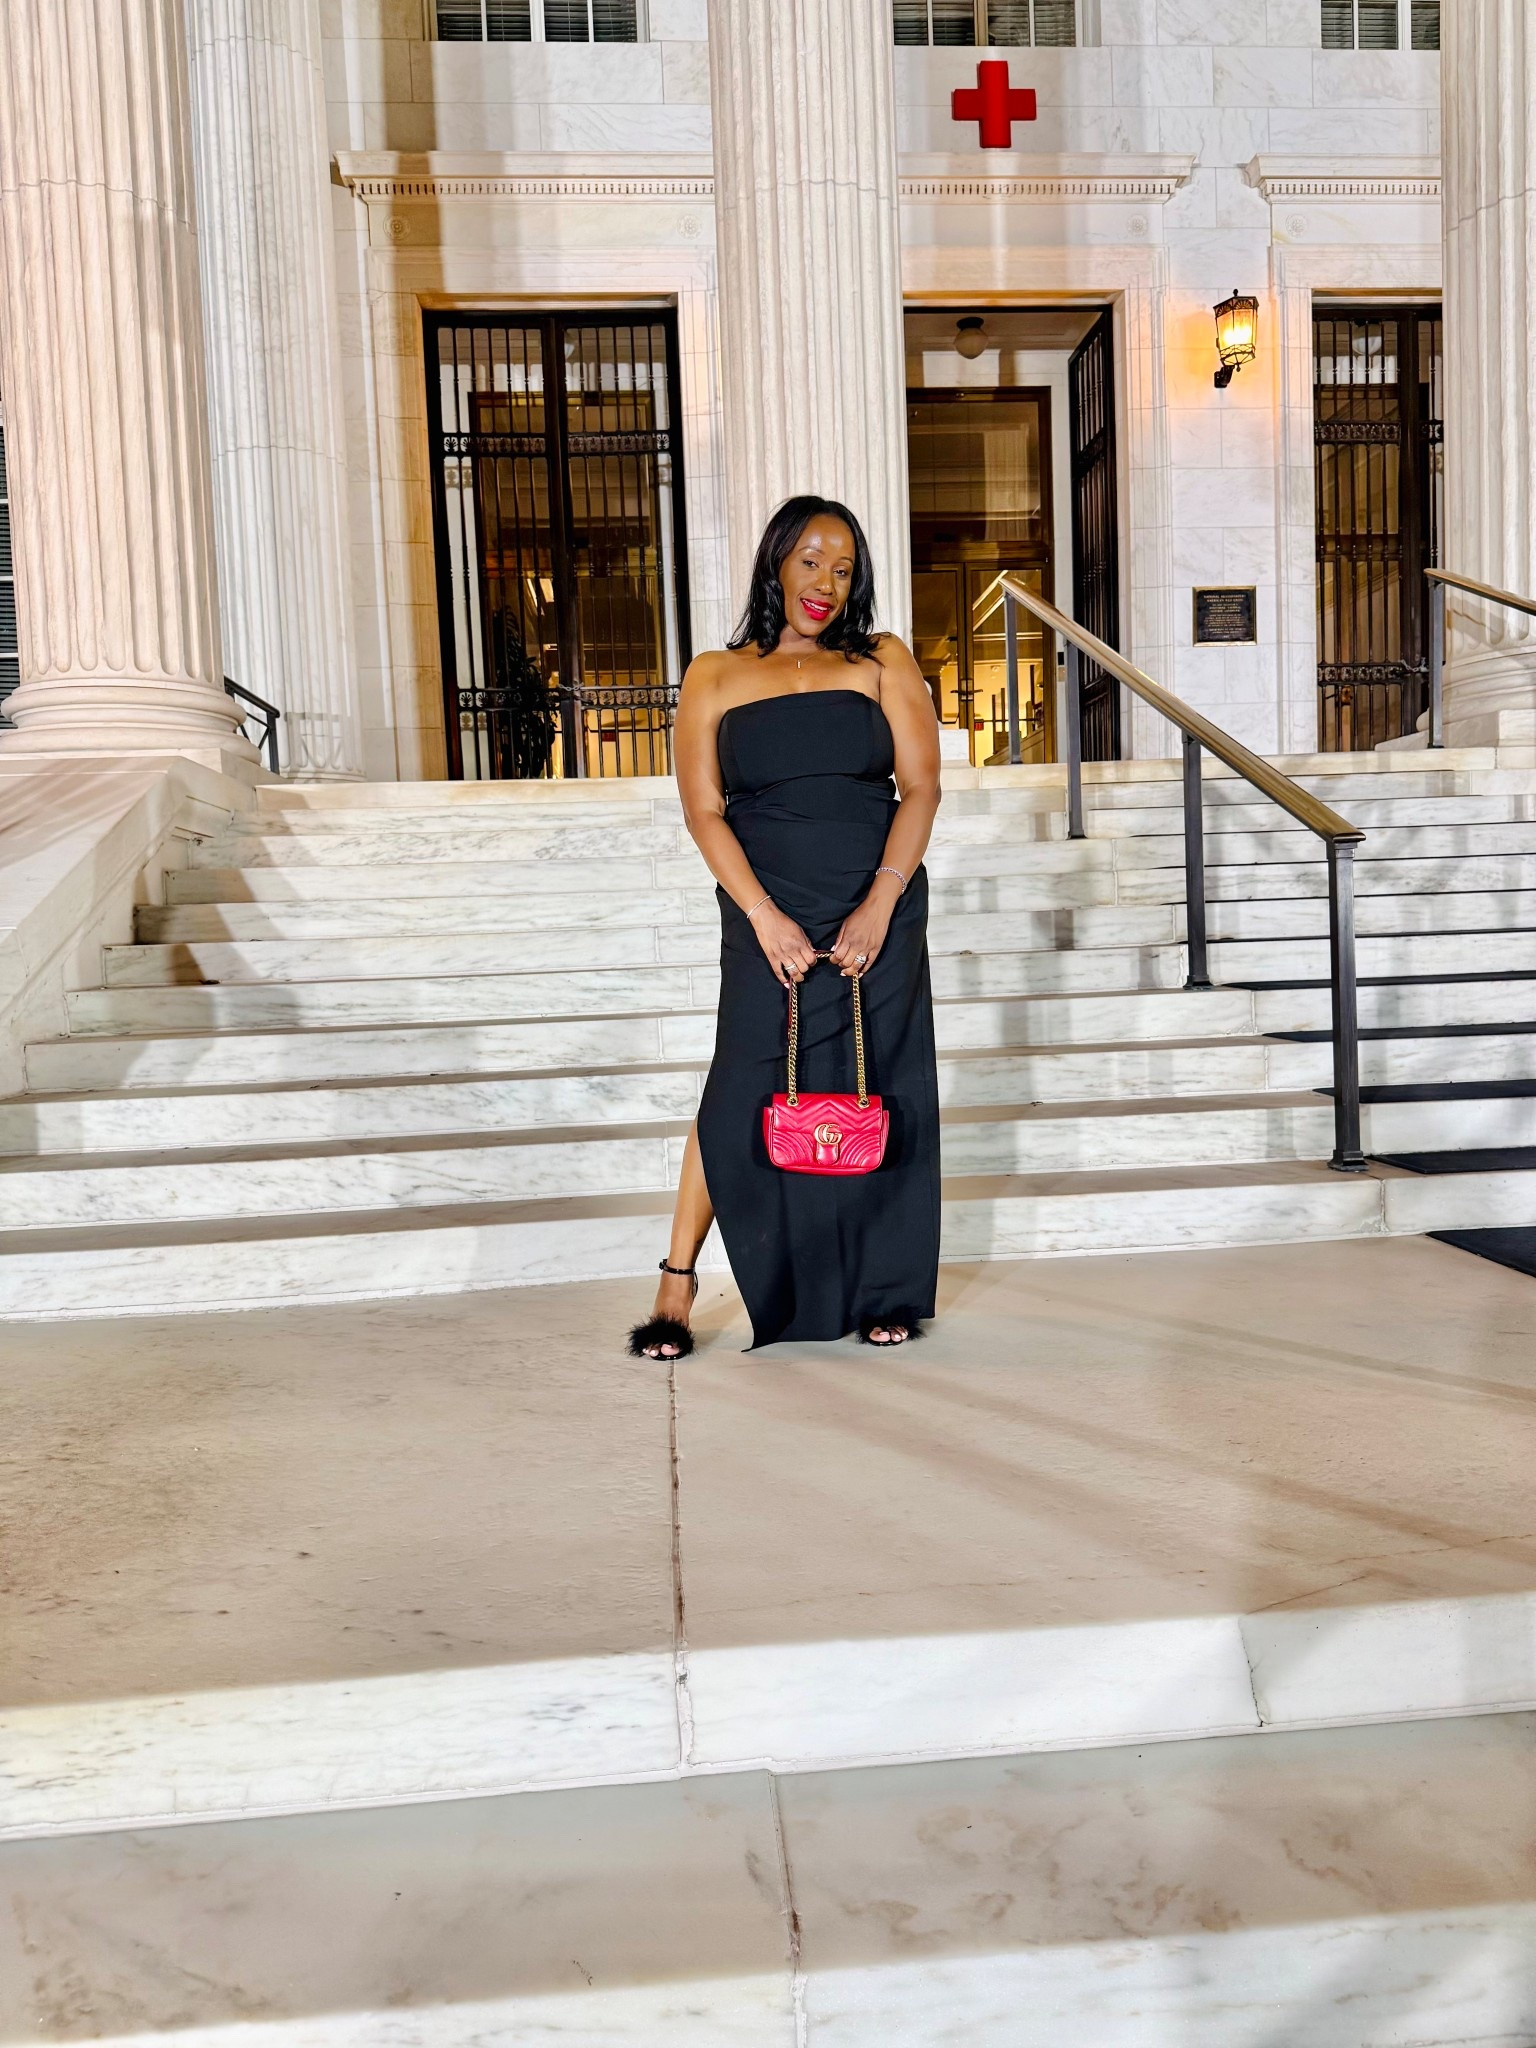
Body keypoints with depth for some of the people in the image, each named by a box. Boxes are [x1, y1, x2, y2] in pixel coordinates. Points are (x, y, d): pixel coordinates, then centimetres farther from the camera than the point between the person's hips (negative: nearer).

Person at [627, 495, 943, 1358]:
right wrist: (766, 918, -12)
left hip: (879, 914, 1)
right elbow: (703, 810, 0)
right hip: (770, 918, -1)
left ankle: (885, 1291, 18)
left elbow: (922, 787, 1)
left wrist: (879, 905, -11)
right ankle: (678, 1280, 8)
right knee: (741, 1093, -5)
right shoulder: (716, 677, 8)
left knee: (880, 1095, 5)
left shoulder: (883, 662, 9)